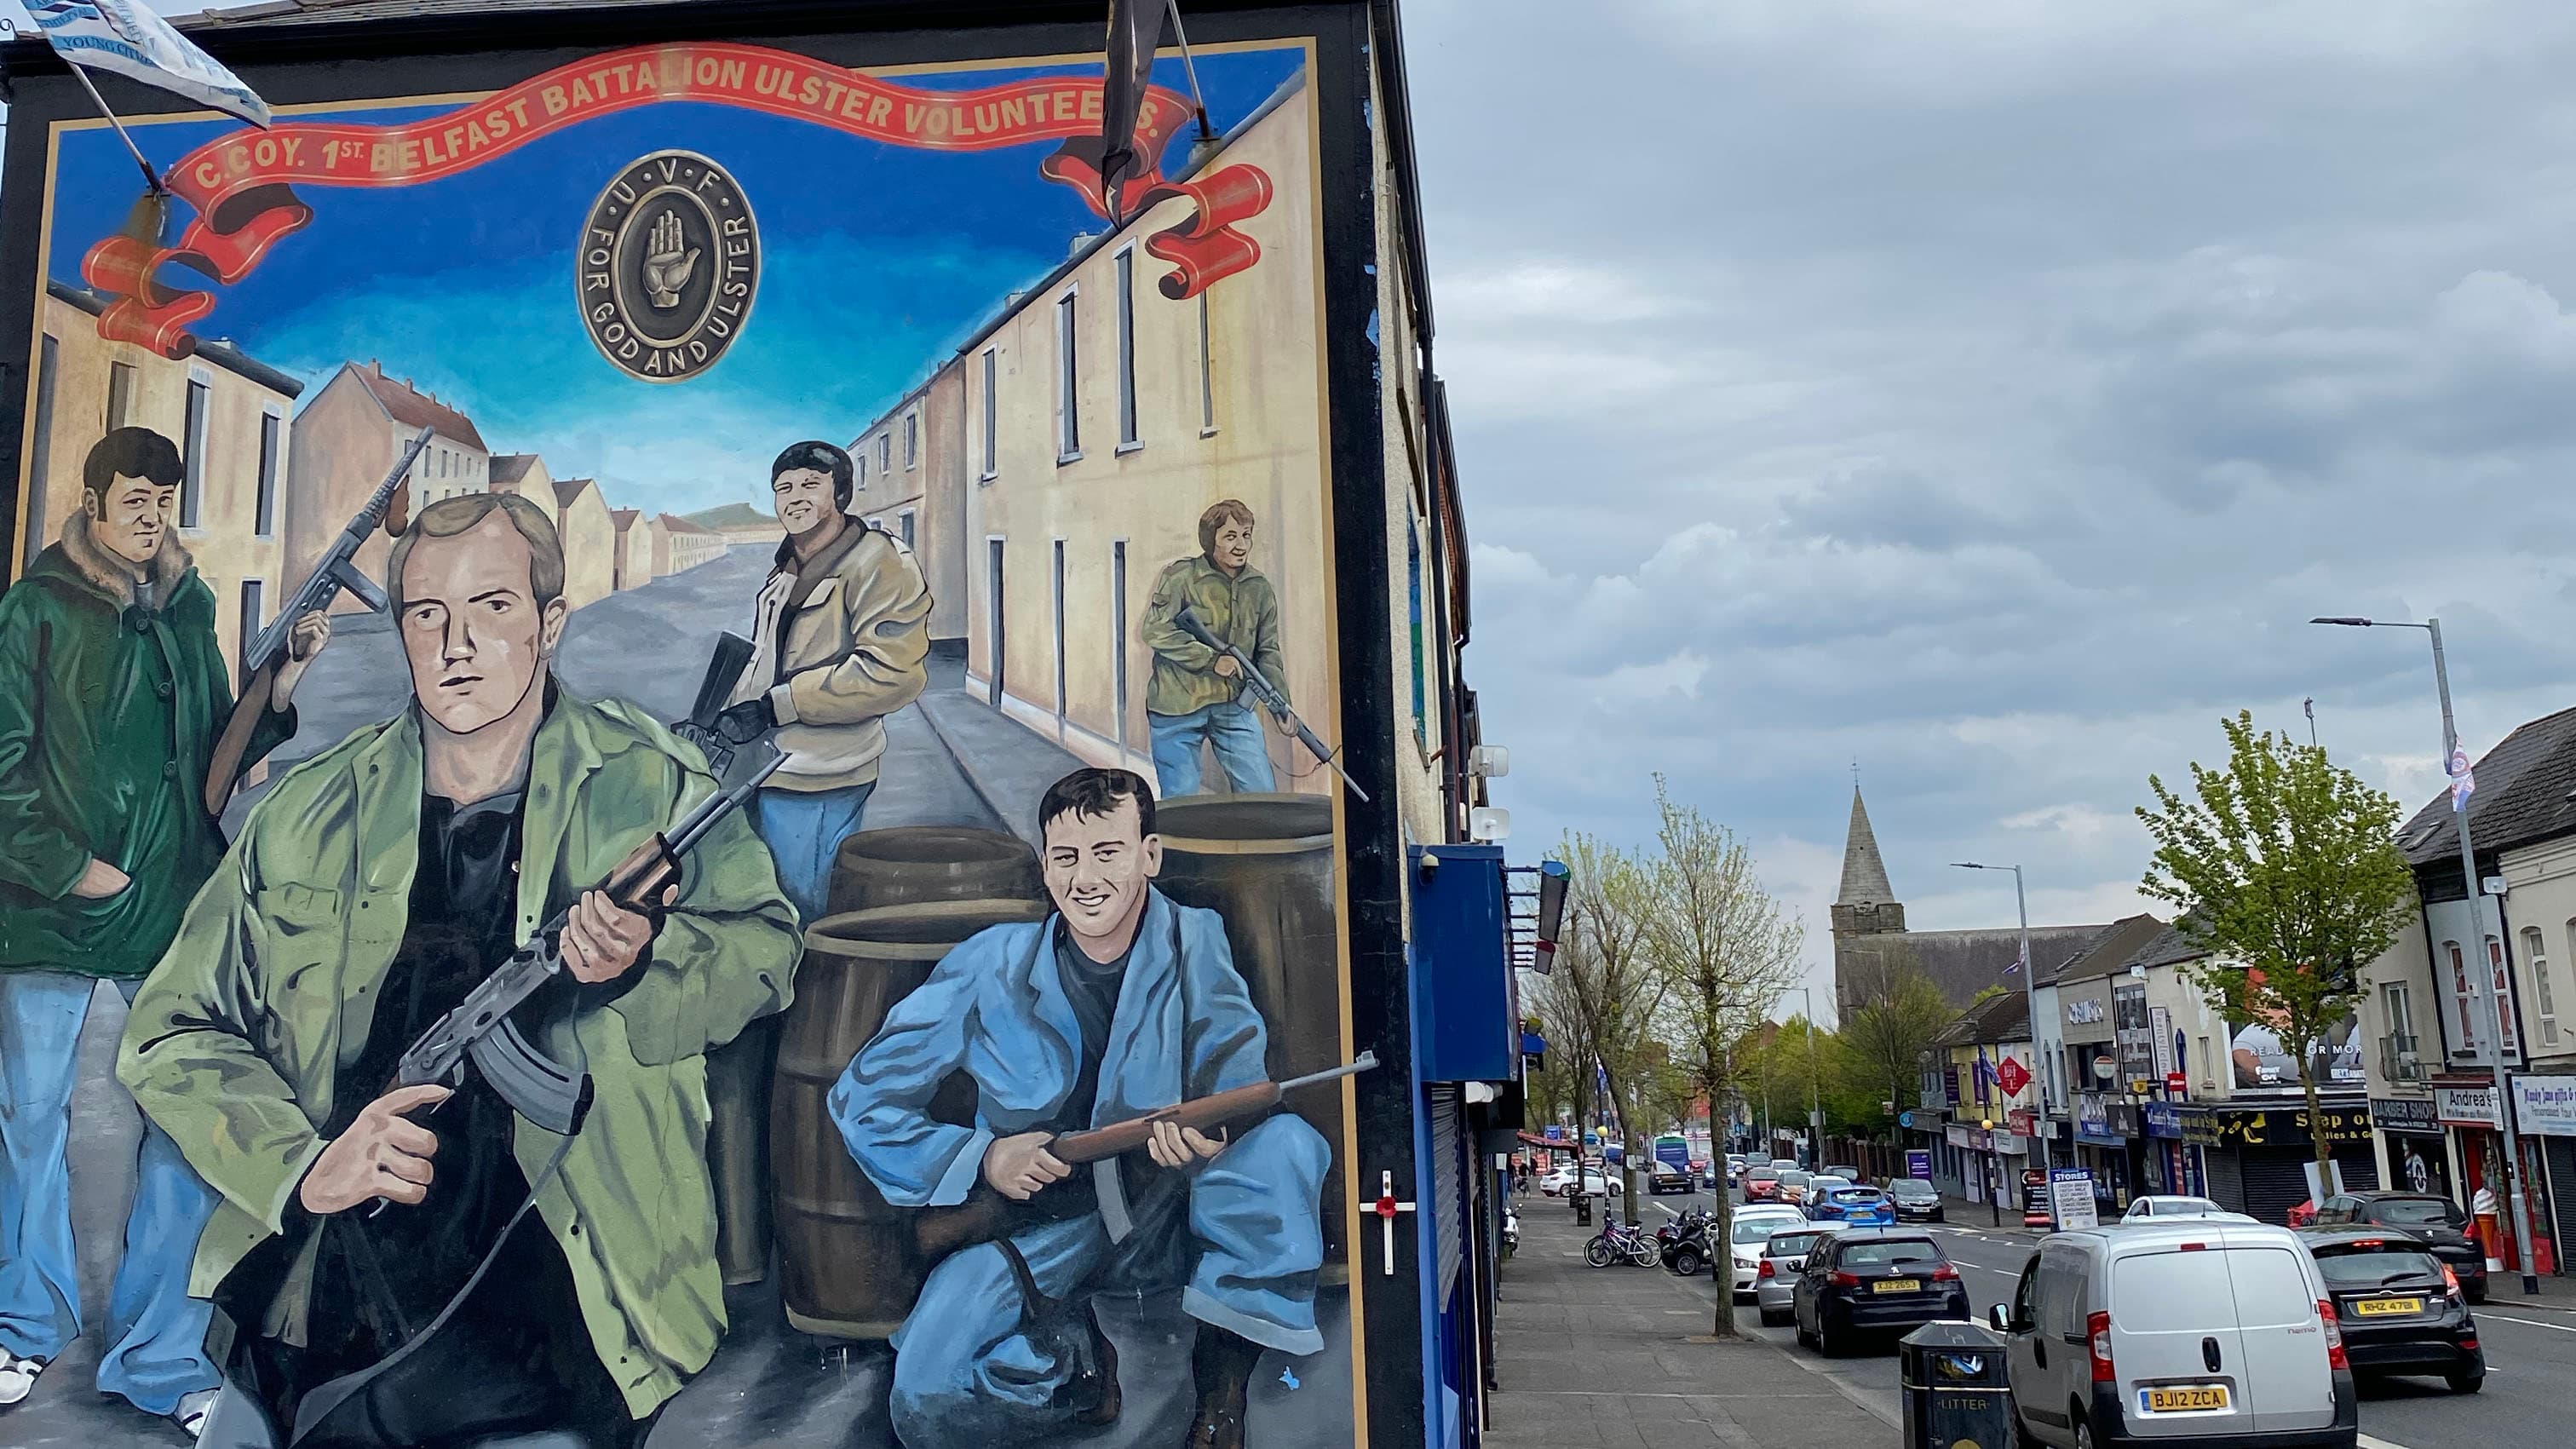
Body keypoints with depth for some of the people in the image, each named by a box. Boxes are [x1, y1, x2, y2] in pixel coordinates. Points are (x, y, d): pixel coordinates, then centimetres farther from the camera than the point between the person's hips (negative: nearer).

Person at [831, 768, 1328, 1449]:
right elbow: (863, 1099, -1)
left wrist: (1213, 1130, -41)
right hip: (1044, 1229, 0)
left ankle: (1223, 1377, -12)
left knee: (1287, 1141, -30)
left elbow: (1237, 1072, -16)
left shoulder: (1194, 942, -3)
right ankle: (1080, 1360, 9)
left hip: (1169, 1217, 0)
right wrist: (981, 1158, -18)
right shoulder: (993, 966, -6)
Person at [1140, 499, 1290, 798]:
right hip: (1177, 708, -4)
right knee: (1180, 802, 2)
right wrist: (1212, 659, -17)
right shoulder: (1179, 577, -8)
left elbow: (1267, 652, 11)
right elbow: (1155, 631, -14)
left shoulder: (1260, 589, 7)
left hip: (1234, 707, 4)